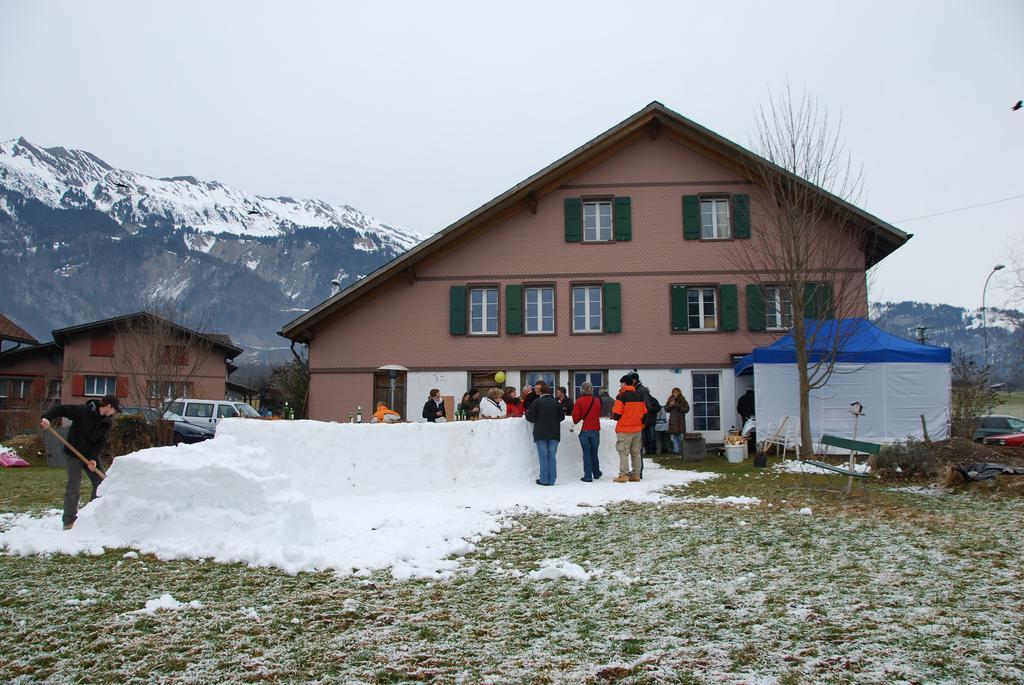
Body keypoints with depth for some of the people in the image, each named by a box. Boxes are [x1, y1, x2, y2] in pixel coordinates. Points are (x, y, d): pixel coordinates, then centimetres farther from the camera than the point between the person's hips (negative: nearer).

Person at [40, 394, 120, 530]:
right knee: (73, 488, -4)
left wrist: (94, 458, -16)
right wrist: (47, 418, -37)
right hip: (74, 454, -6)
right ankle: (69, 521, 7)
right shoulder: (82, 411, -17)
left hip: (91, 455, 6)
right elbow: (60, 409, -19)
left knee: (101, 484, 6)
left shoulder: (107, 421, -1)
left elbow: (101, 442, -5)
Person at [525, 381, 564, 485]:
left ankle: (544, 480, 3)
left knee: (543, 457, 2)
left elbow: (530, 418, -7)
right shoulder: (556, 402, 5)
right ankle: (551, 480, 8)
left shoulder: (536, 402, -6)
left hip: (541, 434, -3)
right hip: (554, 434, 3)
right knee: (552, 456, 7)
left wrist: (527, 413, 13)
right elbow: (562, 417, 9)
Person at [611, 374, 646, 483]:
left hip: (624, 430, -6)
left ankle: (623, 475, -6)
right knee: (636, 452, 11)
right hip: (637, 429, 6)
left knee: (623, 453, -3)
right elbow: (644, 413, 12)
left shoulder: (622, 396, -13)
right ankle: (636, 474, 14)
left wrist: (613, 415, 7)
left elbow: (616, 415, -15)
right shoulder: (640, 396, 9)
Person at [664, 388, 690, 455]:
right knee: (674, 437, 2)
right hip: (672, 420, 3)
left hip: (680, 420, -3)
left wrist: (679, 407, -16)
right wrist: (670, 406, -8)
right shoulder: (670, 400, 10)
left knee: (681, 437, -1)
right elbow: (666, 409, 11)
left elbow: (687, 409, -5)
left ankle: (681, 451, 6)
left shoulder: (683, 400, 0)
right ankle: (676, 450, 4)